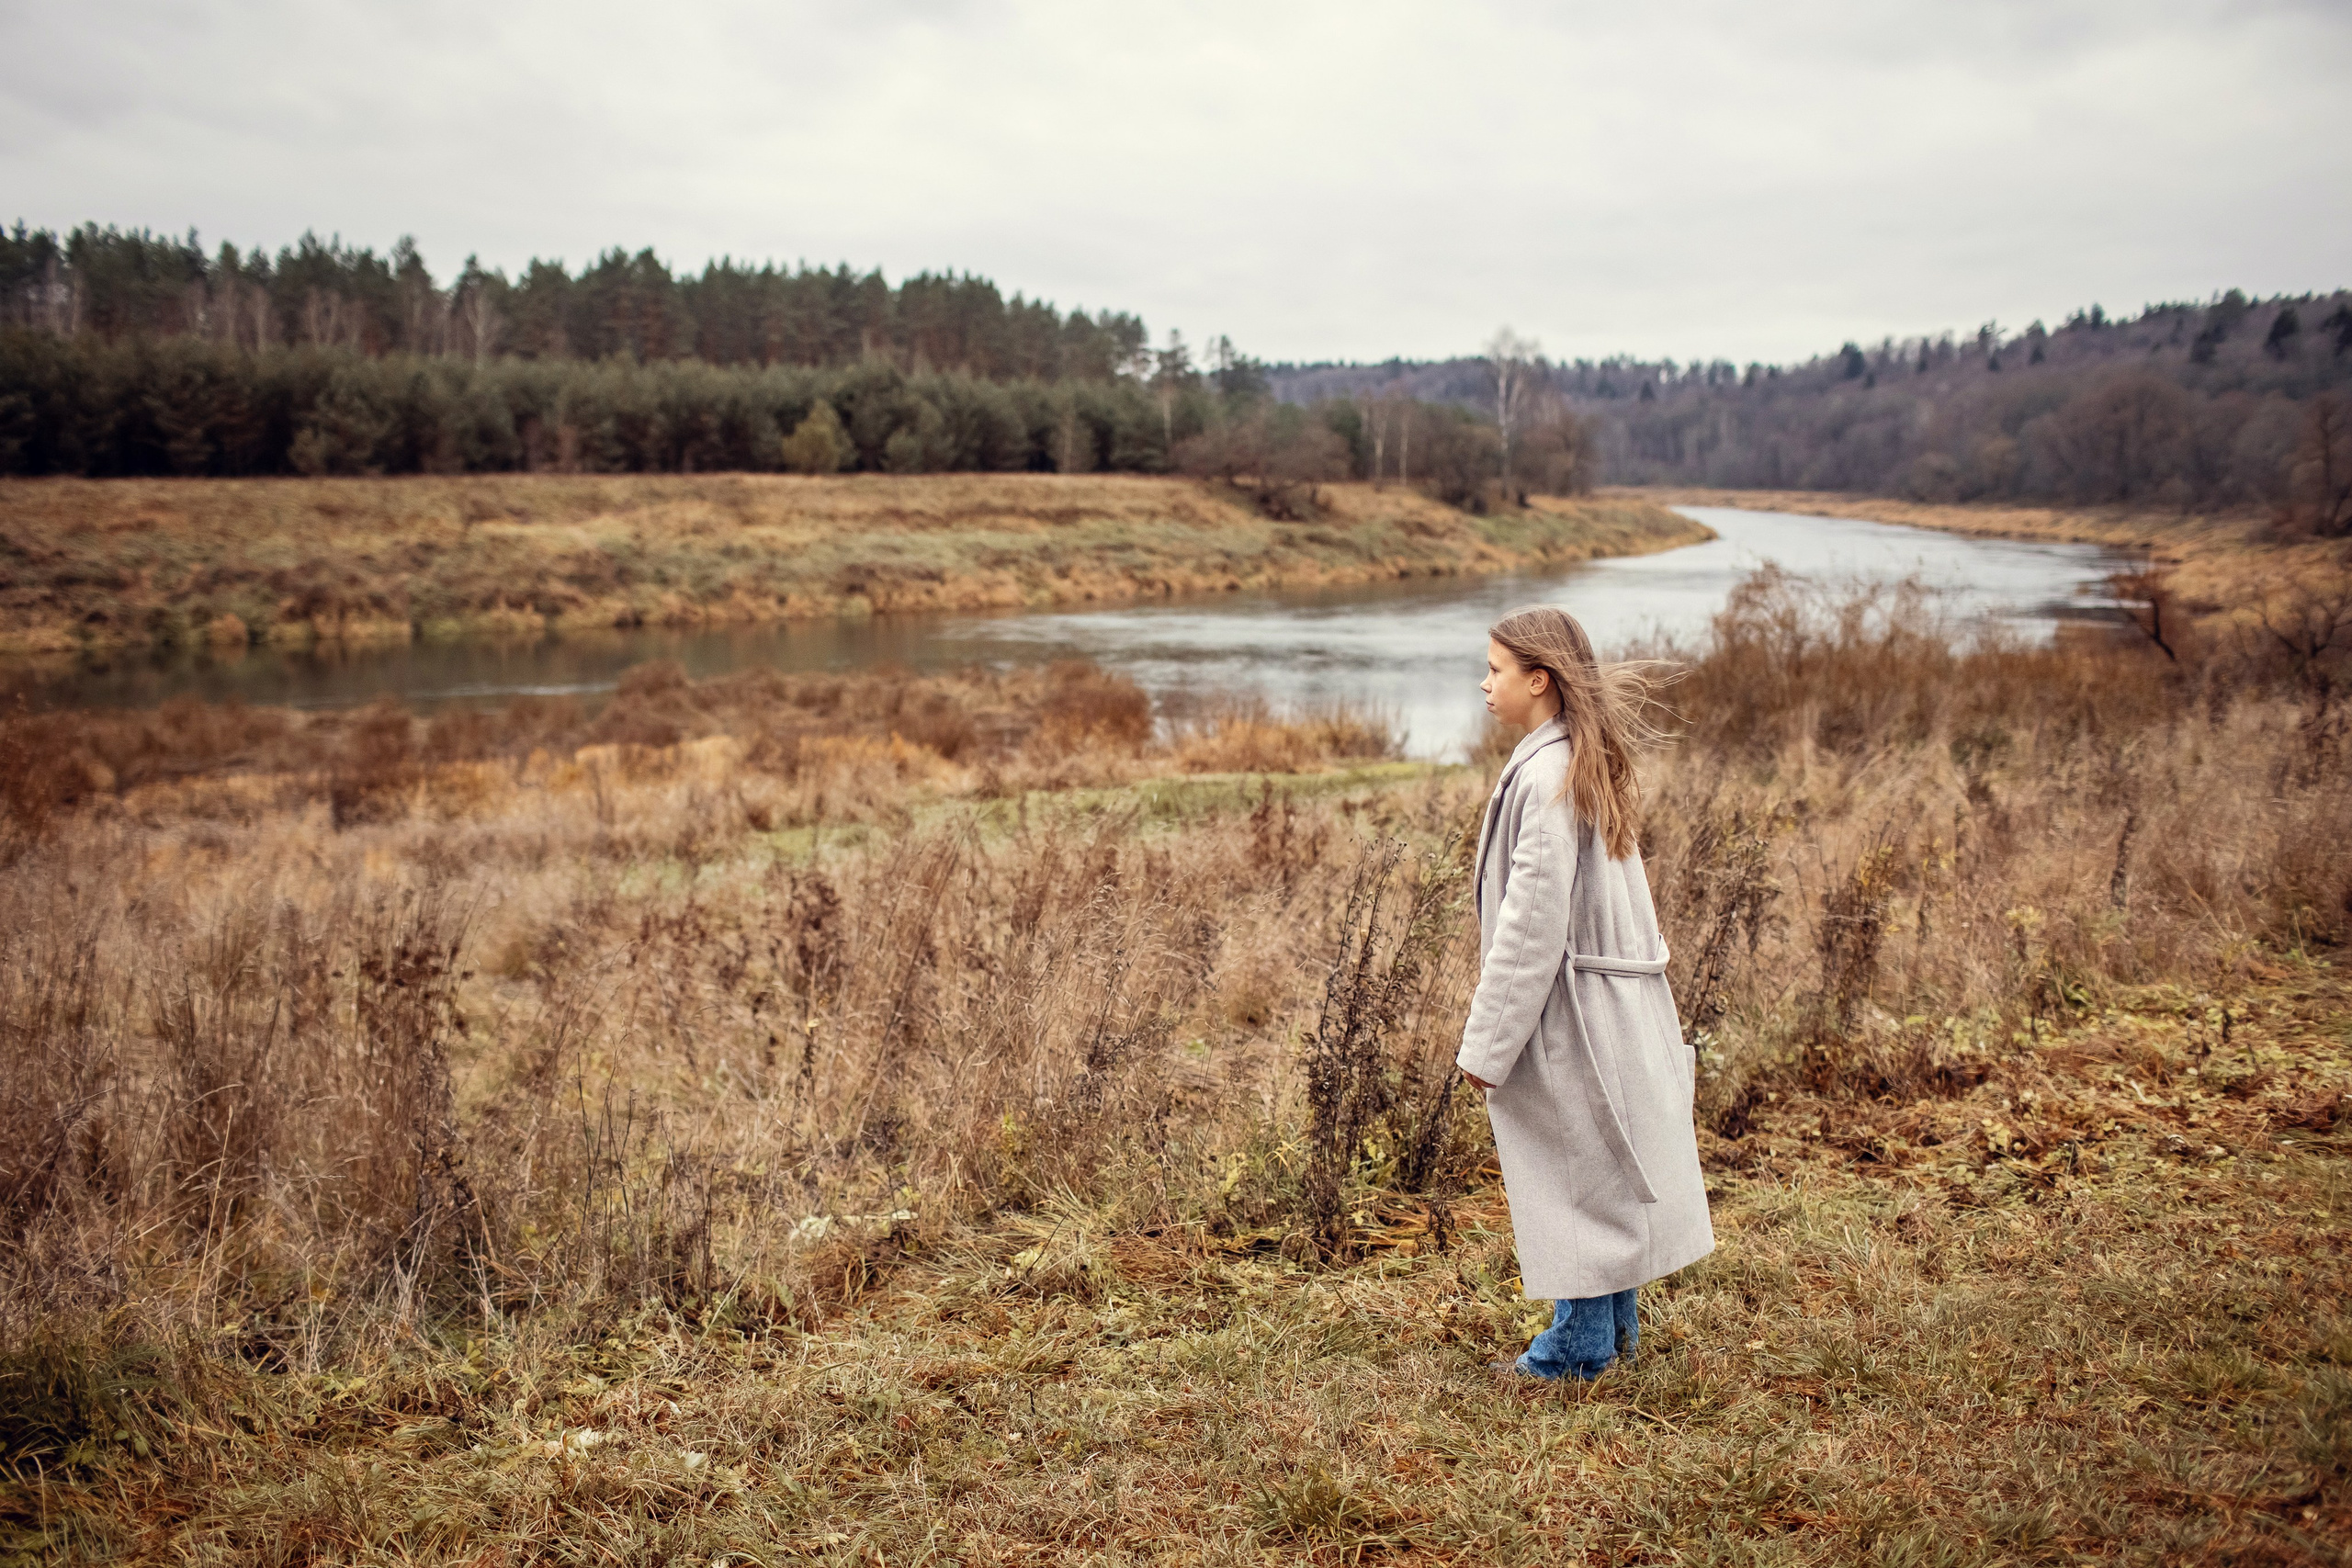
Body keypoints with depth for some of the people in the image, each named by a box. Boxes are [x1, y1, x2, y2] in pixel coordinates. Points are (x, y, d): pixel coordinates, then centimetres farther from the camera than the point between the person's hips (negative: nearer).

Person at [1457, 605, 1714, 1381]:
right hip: (1613, 1000, 9)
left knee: (1576, 1168, 3)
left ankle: (1579, 1343, 16)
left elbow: (1533, 922, -23)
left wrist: (1487, 1044, -16)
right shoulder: (1591, 765, 8)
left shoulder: (1548, 777, -21)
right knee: (1604, 1171, 18)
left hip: (1565, 1010, -9)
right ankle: (1614, 1320, 30)